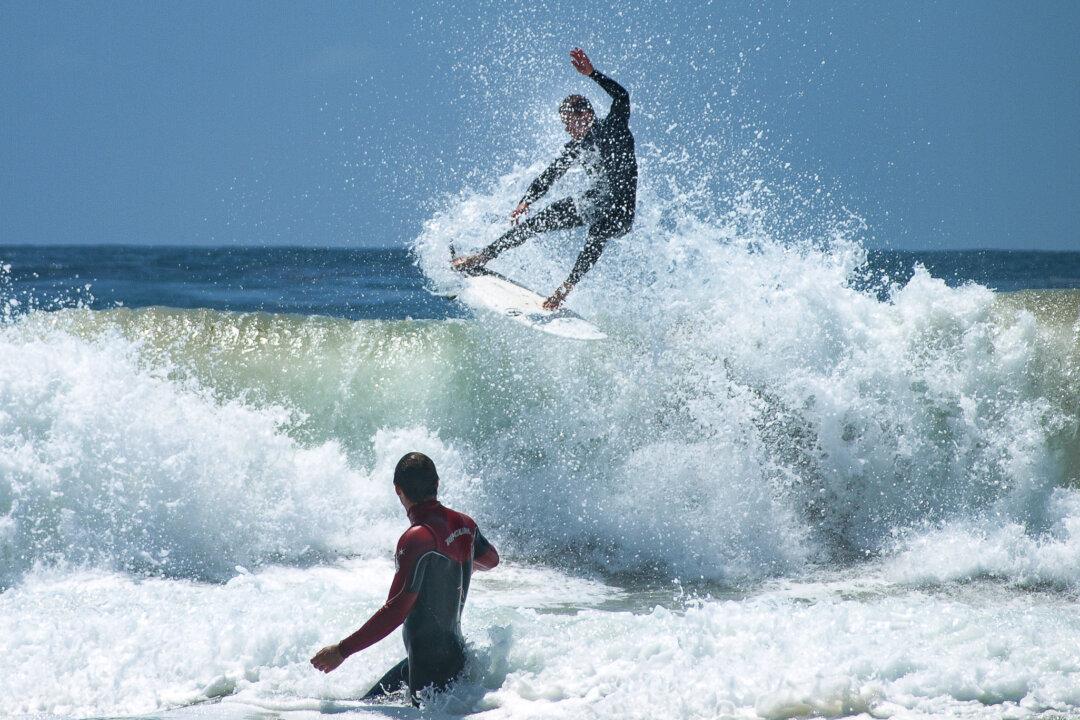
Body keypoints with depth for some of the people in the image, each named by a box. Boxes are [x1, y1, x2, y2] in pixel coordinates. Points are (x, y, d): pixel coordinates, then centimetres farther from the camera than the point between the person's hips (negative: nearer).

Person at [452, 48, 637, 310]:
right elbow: (550, 175, 13)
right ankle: (482, 257, 14)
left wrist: (591, 73, -39)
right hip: (594, 202, 7)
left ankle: (564, 290, -39)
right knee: (535, 222, 4)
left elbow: (621, 97, -30)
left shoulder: (613, 129, -14)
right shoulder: (575, 148, 5)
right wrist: (527, 201, 2)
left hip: (620, 211, -7)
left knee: (598, 234, -36)